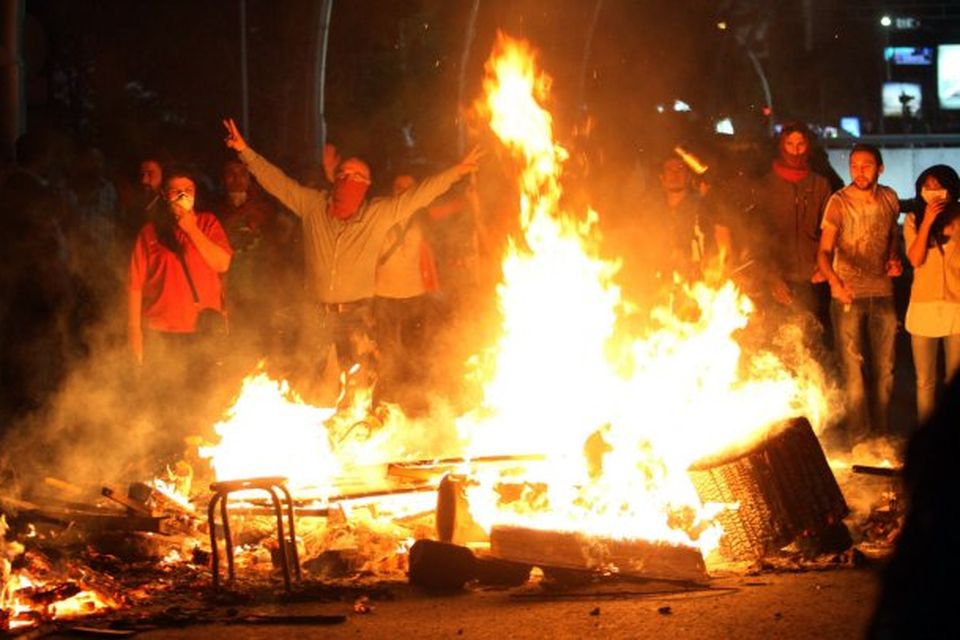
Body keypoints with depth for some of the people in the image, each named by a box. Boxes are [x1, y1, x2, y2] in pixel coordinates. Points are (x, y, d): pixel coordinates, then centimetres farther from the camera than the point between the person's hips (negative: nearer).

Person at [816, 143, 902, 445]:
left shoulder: (889, 199, 3)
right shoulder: (839, 202, -12)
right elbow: (824, 251, -19)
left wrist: (894, 259, 2)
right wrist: (834, 281, -37)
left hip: (882, 292, 4)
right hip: (848, 295, -4)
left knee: (884, 367, 9)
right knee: (852, 368, -2)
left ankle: (882, 433, 21)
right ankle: (858, 437, 5)